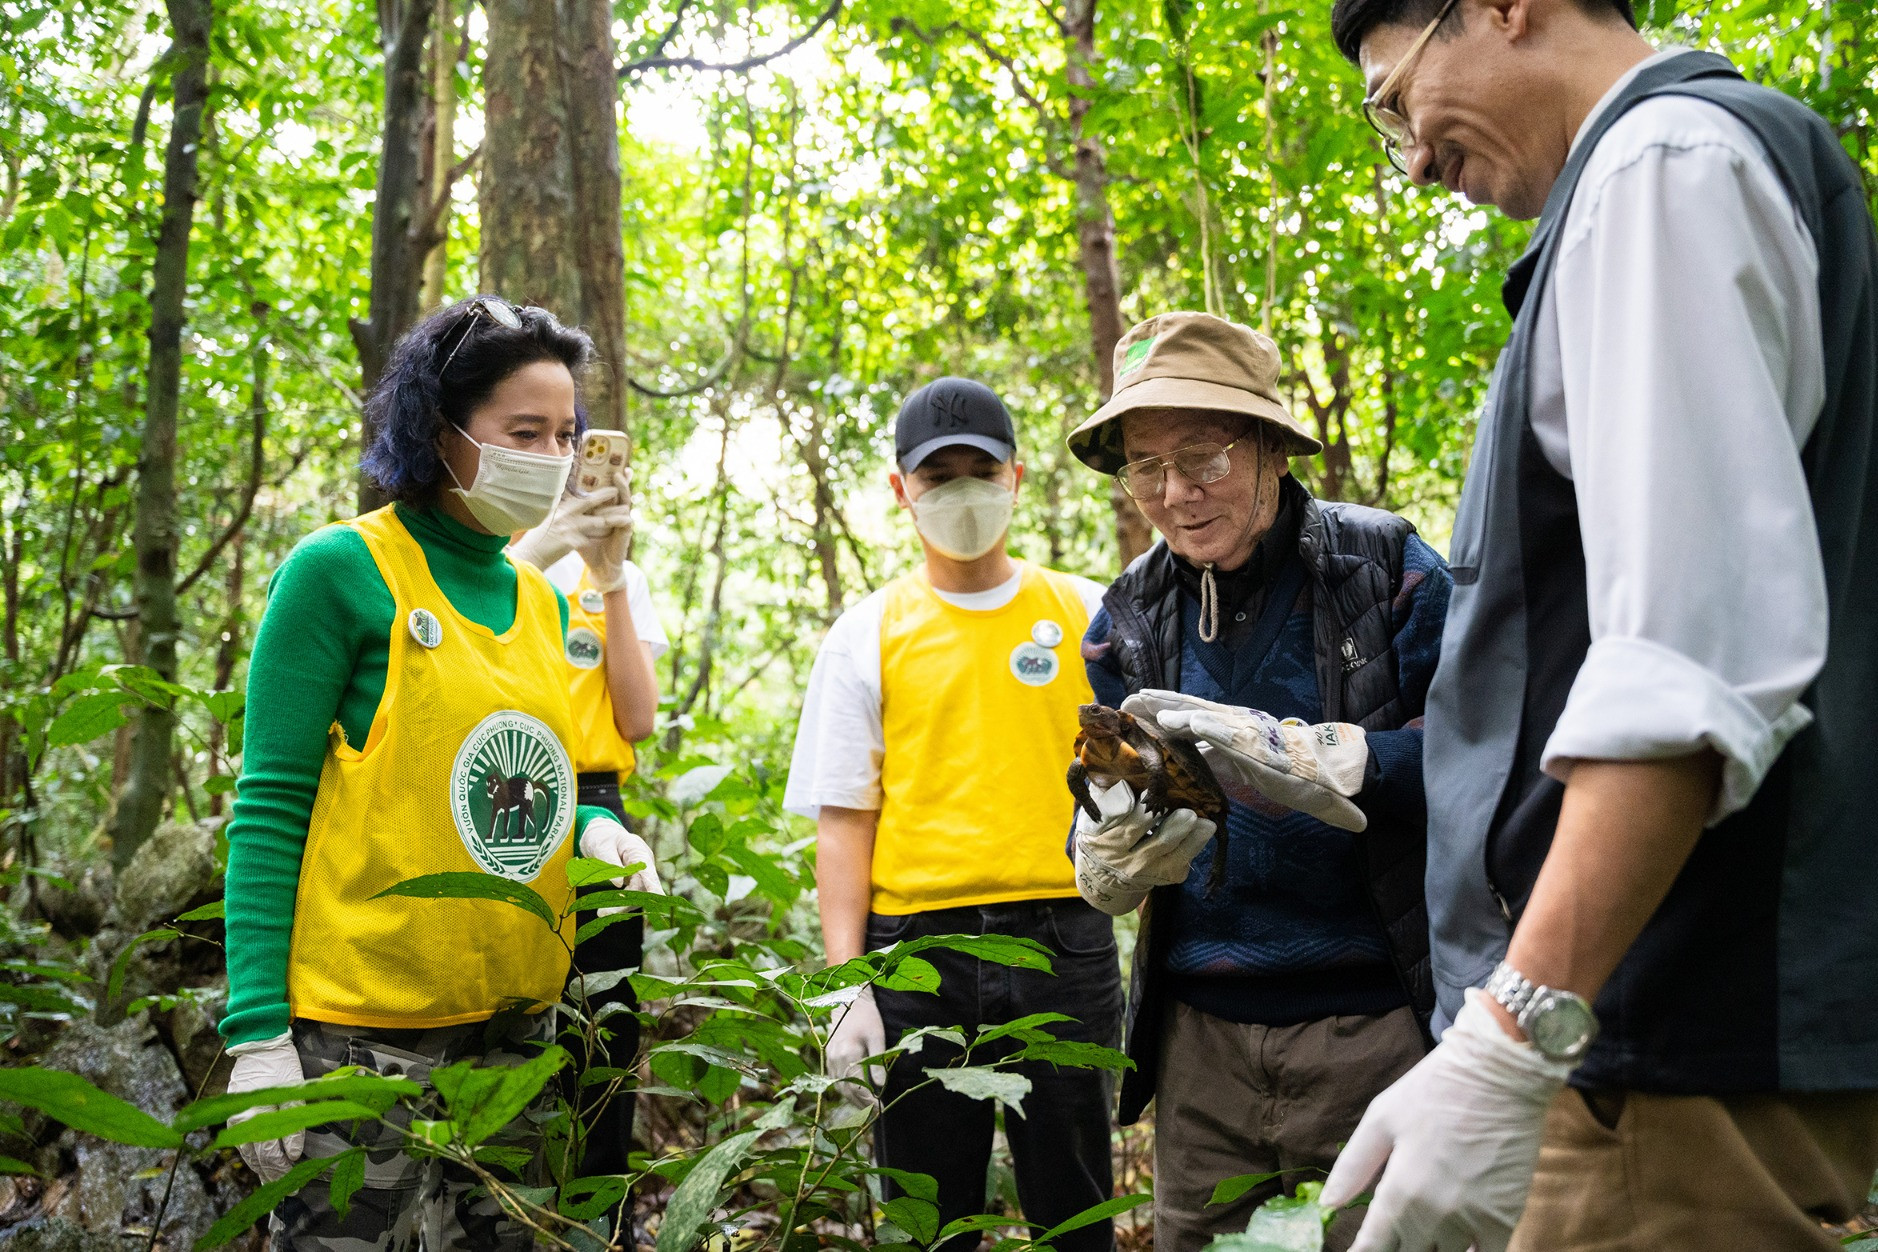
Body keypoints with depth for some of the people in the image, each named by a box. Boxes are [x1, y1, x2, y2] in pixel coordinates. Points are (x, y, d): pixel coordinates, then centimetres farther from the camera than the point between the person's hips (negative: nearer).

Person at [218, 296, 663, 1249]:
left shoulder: (540, 599, 12)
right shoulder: (341, 571, -8)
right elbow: (271, 807, -9)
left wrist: (592, 829, -1)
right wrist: (258, 1029, -15)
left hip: (515, 1023, 7)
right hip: (367, 1026, -7)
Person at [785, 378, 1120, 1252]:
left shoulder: (1086, 615, 9)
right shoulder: (868, 635, 7)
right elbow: (843, 818, 3)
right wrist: (847, 983, -4)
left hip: (1063, 940, 0)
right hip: (917, 944, 0)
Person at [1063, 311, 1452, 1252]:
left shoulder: (1385, 565, -4)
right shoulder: (1129, 618, 8)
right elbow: (1100, 854, 7)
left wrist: (1292, 754, -26)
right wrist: (1116, 852, -18)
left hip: (1376, 1021, -3)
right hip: (1202, 1031, 4)